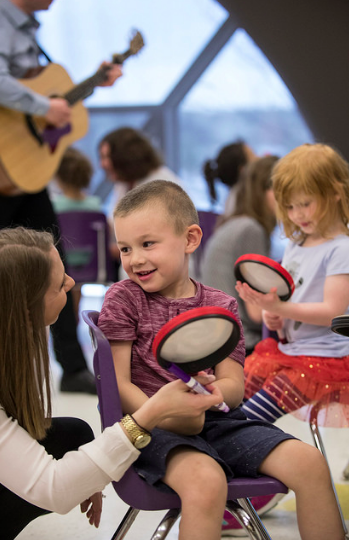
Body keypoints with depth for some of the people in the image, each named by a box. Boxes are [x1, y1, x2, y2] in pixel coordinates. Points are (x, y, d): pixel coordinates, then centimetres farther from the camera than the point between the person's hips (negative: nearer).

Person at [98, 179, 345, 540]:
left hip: (215, 421, 4)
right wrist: (165, 415, -24)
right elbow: (118, 384, -6)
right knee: (206, 480, -36)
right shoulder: (123, 299, 2)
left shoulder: (220, 306, 10)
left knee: (310, 463, -14)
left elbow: (234, 388, 2)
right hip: (152, 426, -4)